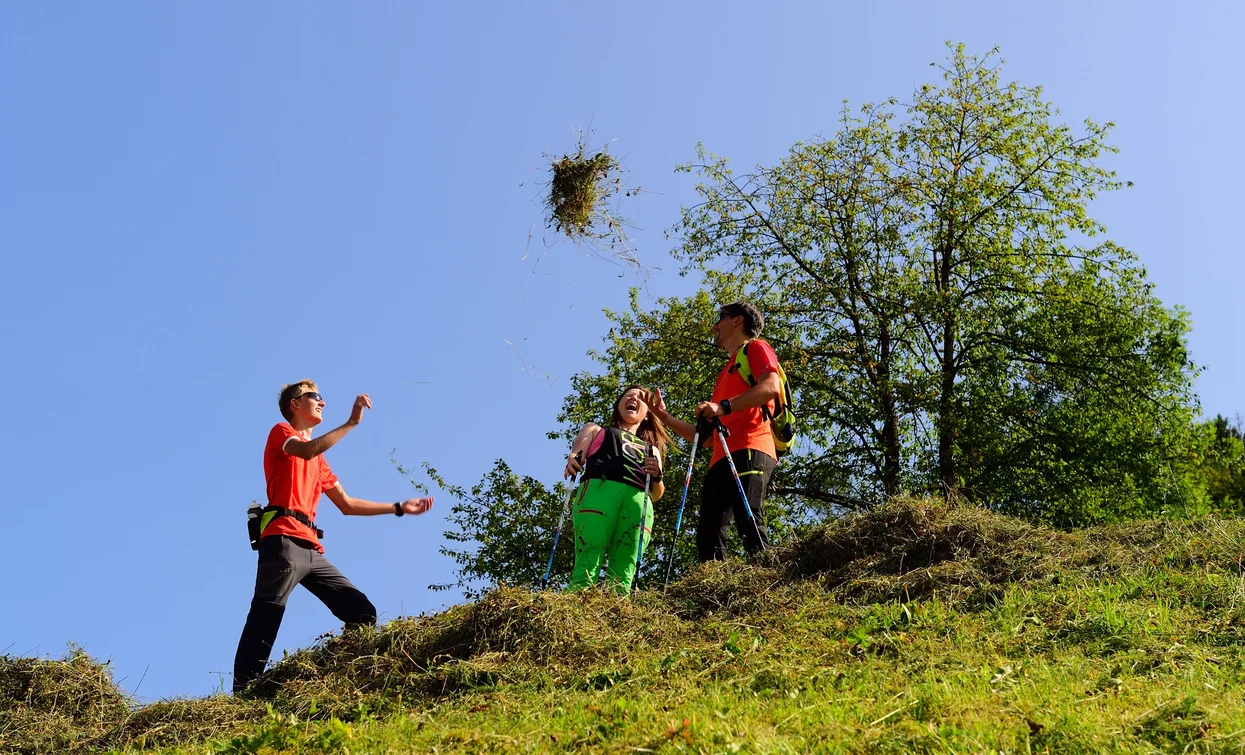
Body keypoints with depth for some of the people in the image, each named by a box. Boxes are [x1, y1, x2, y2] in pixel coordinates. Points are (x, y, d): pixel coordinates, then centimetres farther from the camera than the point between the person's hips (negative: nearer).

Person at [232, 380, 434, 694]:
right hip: (283, 541, -8)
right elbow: (305, 451, -16)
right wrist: (352, 422, -15)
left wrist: (399, 507, 31)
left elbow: (347, 504, 32)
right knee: (266, 618, -20)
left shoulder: (317, 458, 31)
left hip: (311, 548, 8)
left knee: (362, 613, 0)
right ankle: (242, 693, -27)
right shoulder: (281, 432, 9)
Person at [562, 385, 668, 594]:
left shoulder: (651, 449, 37)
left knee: (623, 575, -15)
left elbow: (657, 494, 25)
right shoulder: (596, 430, 33)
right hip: (599, 490, -2)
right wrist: (572, 461, -12)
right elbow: (576, 455, 13)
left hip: (639, 503, 3)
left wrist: (657, 475, 2)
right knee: (587, 565, -21)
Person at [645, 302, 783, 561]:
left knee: (748, 521, -23)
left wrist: (723, 406, -17)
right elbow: (706, 436, 32)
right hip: (722, 459, 9)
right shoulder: (725, 373, 36)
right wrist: (665, 417, 27)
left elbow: (771, 387, -11)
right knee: (708, 534, -6)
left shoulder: (756, 348, 12)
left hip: (749, 451, -8)